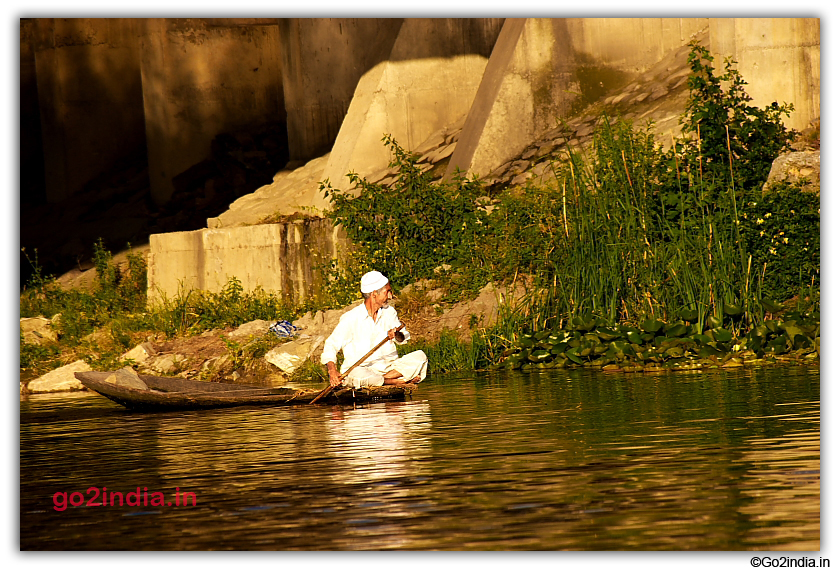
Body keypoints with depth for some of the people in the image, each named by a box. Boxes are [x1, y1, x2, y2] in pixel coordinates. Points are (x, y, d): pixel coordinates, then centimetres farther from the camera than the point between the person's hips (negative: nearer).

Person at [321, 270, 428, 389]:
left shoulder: (389, 312, 10)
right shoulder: (351, 318, -6)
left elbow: (403, 338, 12)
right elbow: (331, 345, -7)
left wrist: (397, 335, -14)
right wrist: (332, 370, -25)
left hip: (388, 367, 5)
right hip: (363, 368, -5)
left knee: (420, 356, -17)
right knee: (358, 374, -41)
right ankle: (401, 381, -26)